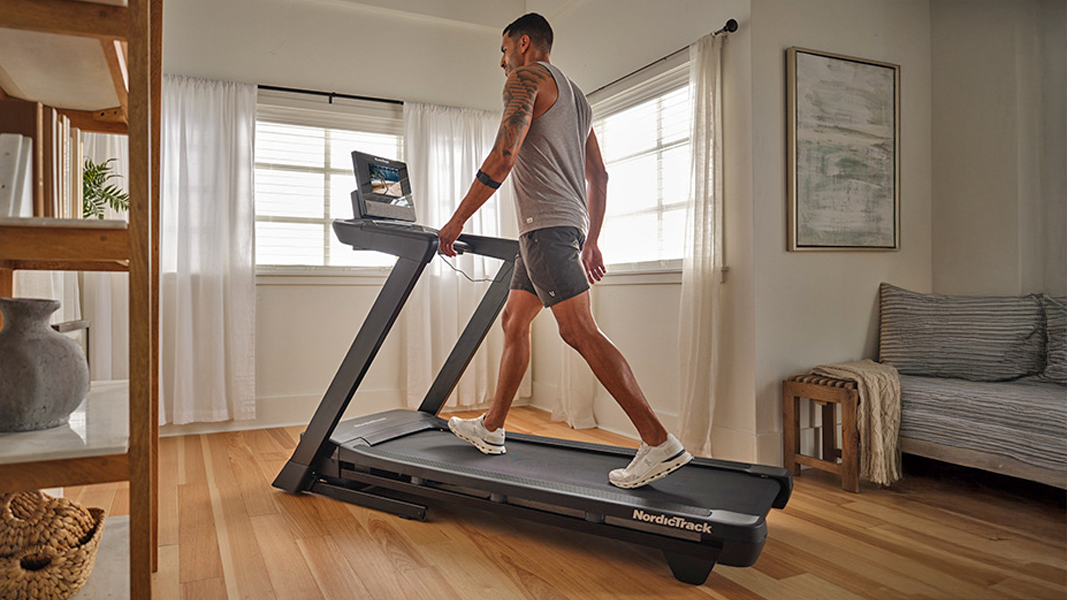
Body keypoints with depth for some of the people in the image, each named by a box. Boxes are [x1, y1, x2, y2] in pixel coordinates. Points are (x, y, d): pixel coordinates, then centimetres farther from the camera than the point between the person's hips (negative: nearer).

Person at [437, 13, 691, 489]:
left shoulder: (526, 78, -1)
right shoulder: (575, 96, 26)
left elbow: (503, 157, -15)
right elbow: (598, 176, 22)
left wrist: (457, 222, -10)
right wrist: (591, 243, 23)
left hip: (547, 223, -10)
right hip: (569, 223, 10)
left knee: (580, 331, -15)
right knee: (514, 321, 14)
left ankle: (660, 444, -15)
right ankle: (491, 428, 24)